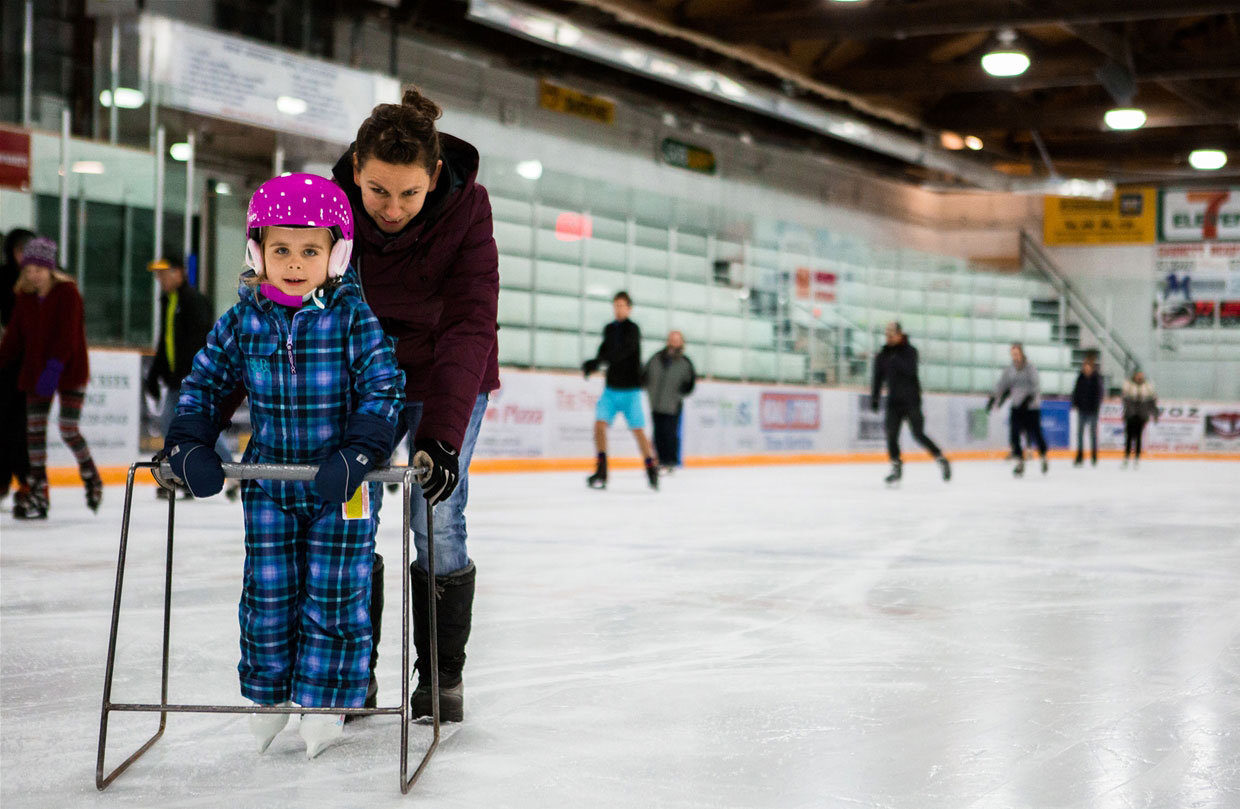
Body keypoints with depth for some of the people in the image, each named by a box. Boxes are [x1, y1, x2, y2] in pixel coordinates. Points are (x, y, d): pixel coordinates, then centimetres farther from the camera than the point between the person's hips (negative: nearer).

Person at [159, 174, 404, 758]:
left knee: (334, 591, 3)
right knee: (268, 589, 7)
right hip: (268, 477, 3)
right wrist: (189, 445, -4)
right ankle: (268, 691, 26)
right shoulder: (243, 320, -2)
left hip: (343, 485, -3)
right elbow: (204, 381, 8)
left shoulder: (352, 316, -11)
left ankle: (325, 697, 18)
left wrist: (358, 453, -22)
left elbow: (382, 389, -10)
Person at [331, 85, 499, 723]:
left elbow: (469, 325, -31)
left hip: (445, 374, -2)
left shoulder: (465, 206, -26)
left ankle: (443, 675, 9)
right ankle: (355, 672, 12)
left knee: (437, 520, -8)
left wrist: (441, 435, -41)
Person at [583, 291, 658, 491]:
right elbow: (605, 351, 14)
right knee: (600, 424, -10)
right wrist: (593, 365, -9)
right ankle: (601, 472, -6)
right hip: (611, 388, 5)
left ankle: (651, 469, 13)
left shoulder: (632, 329, -9)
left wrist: (597, 361, -36)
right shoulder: (609, 329, 10)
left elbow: (622, 351, -25)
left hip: (630, 389, -5)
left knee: (638, 430, -3)